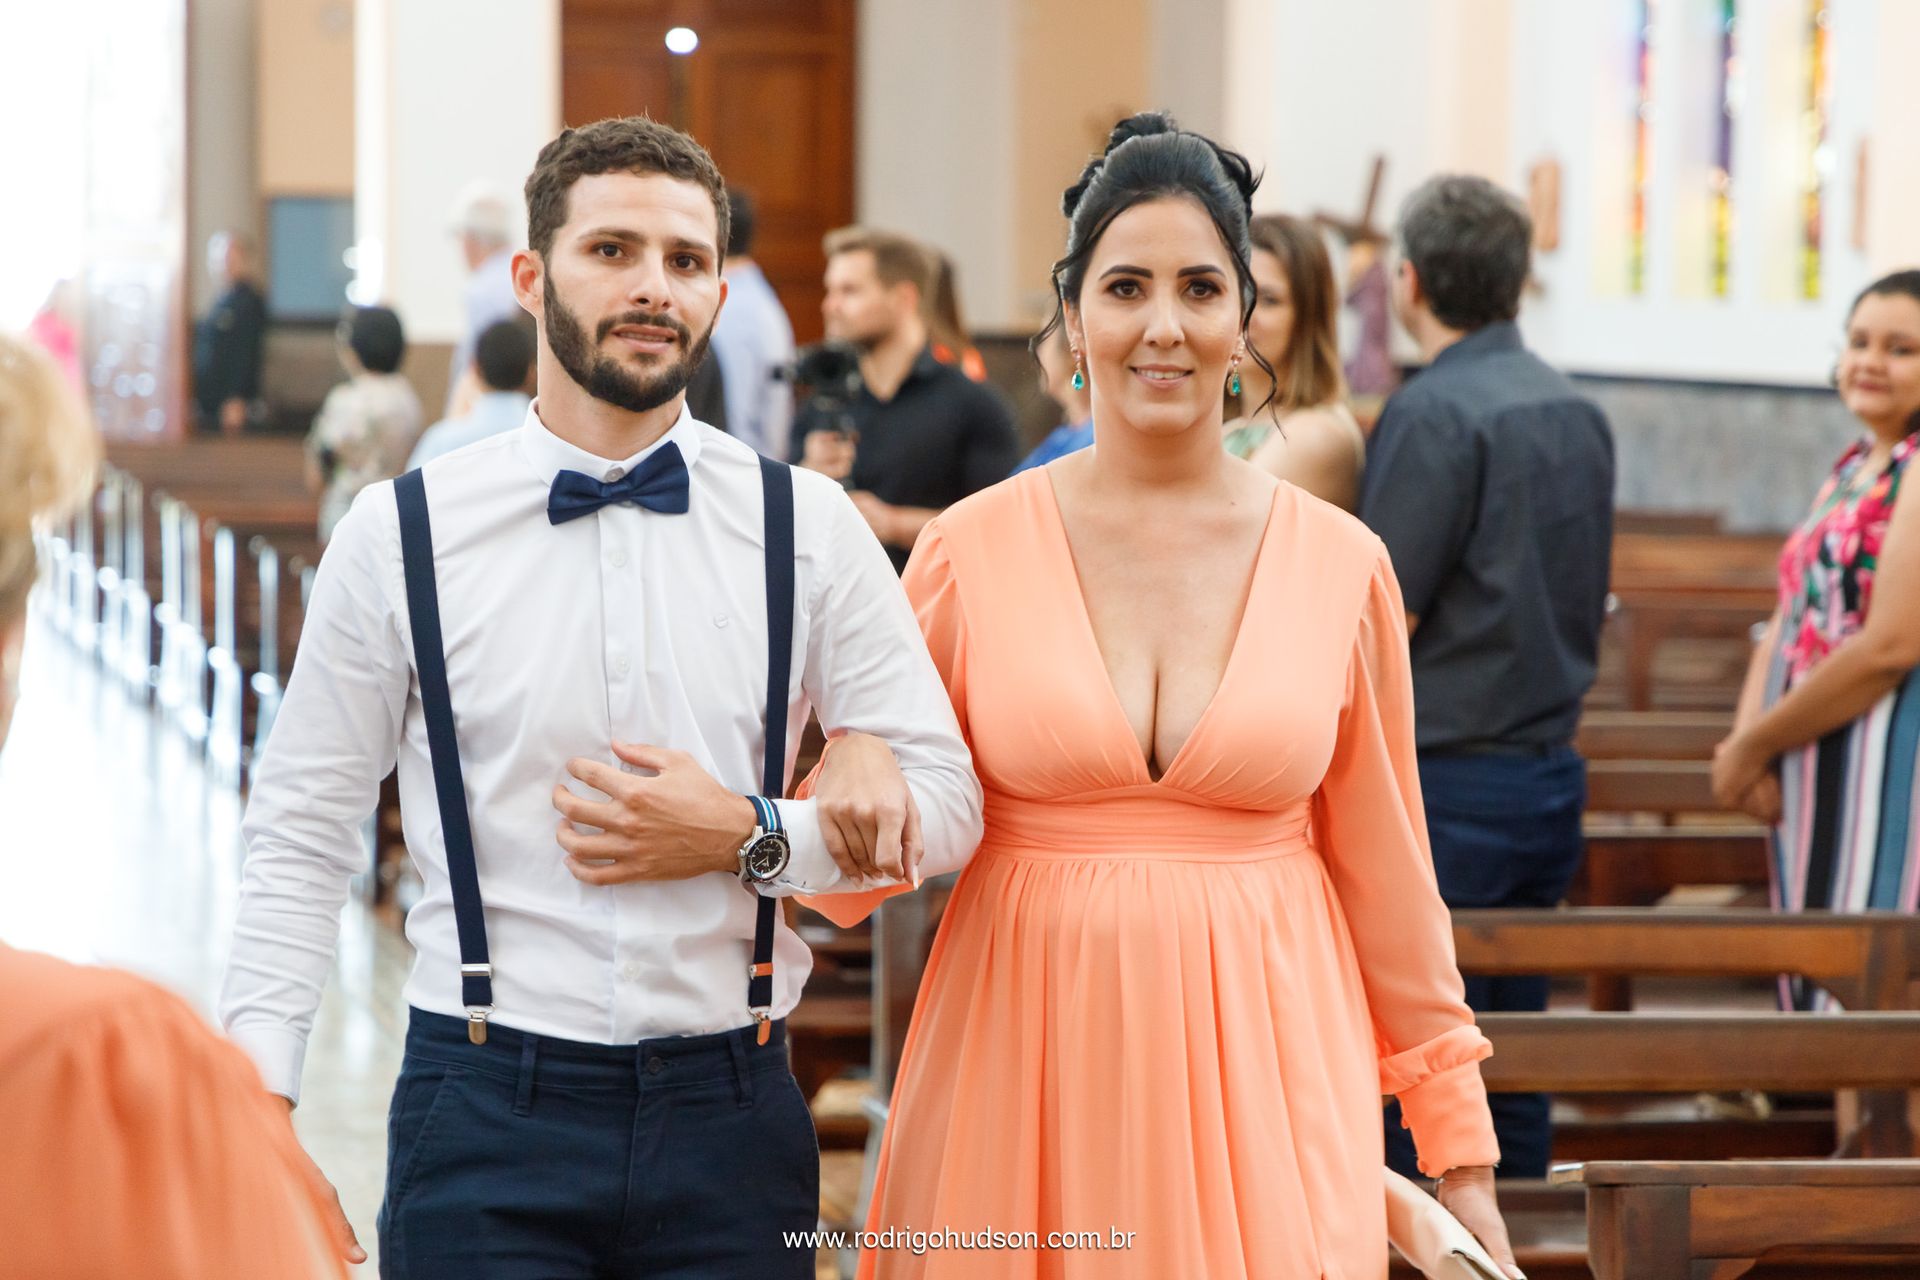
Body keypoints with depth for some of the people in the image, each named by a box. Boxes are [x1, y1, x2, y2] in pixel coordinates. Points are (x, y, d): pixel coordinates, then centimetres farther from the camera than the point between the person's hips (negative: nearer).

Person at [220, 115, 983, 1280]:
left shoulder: (808, 529, 3)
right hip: (486, 1111, -1)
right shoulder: (401, 537, 0)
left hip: (730, 1116, 1)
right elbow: (302, 841, 4)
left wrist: (750, 838, -10)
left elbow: (945, 804, 6)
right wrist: (255, 1107, -5)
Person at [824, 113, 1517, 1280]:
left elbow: (1386, 872, 8)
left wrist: (1461, 1151, 9)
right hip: (1029, 1083, 0)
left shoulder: (1341, 566, 2)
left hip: (1262, 1084, 0)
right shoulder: (974, 550, 0)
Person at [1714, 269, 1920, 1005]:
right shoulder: (1853, 470, 17)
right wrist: (1747, 742, -4)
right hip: (1815, 781, 9)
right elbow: (1788, 626, 15)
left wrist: (1752, 748, -11)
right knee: (1812, 988, 12)